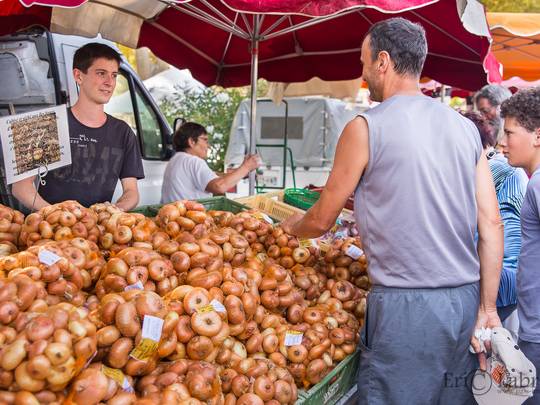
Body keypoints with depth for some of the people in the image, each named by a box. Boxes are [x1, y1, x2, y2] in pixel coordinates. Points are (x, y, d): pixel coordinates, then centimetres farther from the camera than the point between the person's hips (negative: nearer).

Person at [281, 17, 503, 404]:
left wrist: (290, 225, 22)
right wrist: (487, 308, 7)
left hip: (405, 305, -6)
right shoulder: (466, 128, 7)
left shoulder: (366, 128, -8)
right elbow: (491, 224, 3)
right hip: (466, 300, 6)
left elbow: (322, 220, 0)